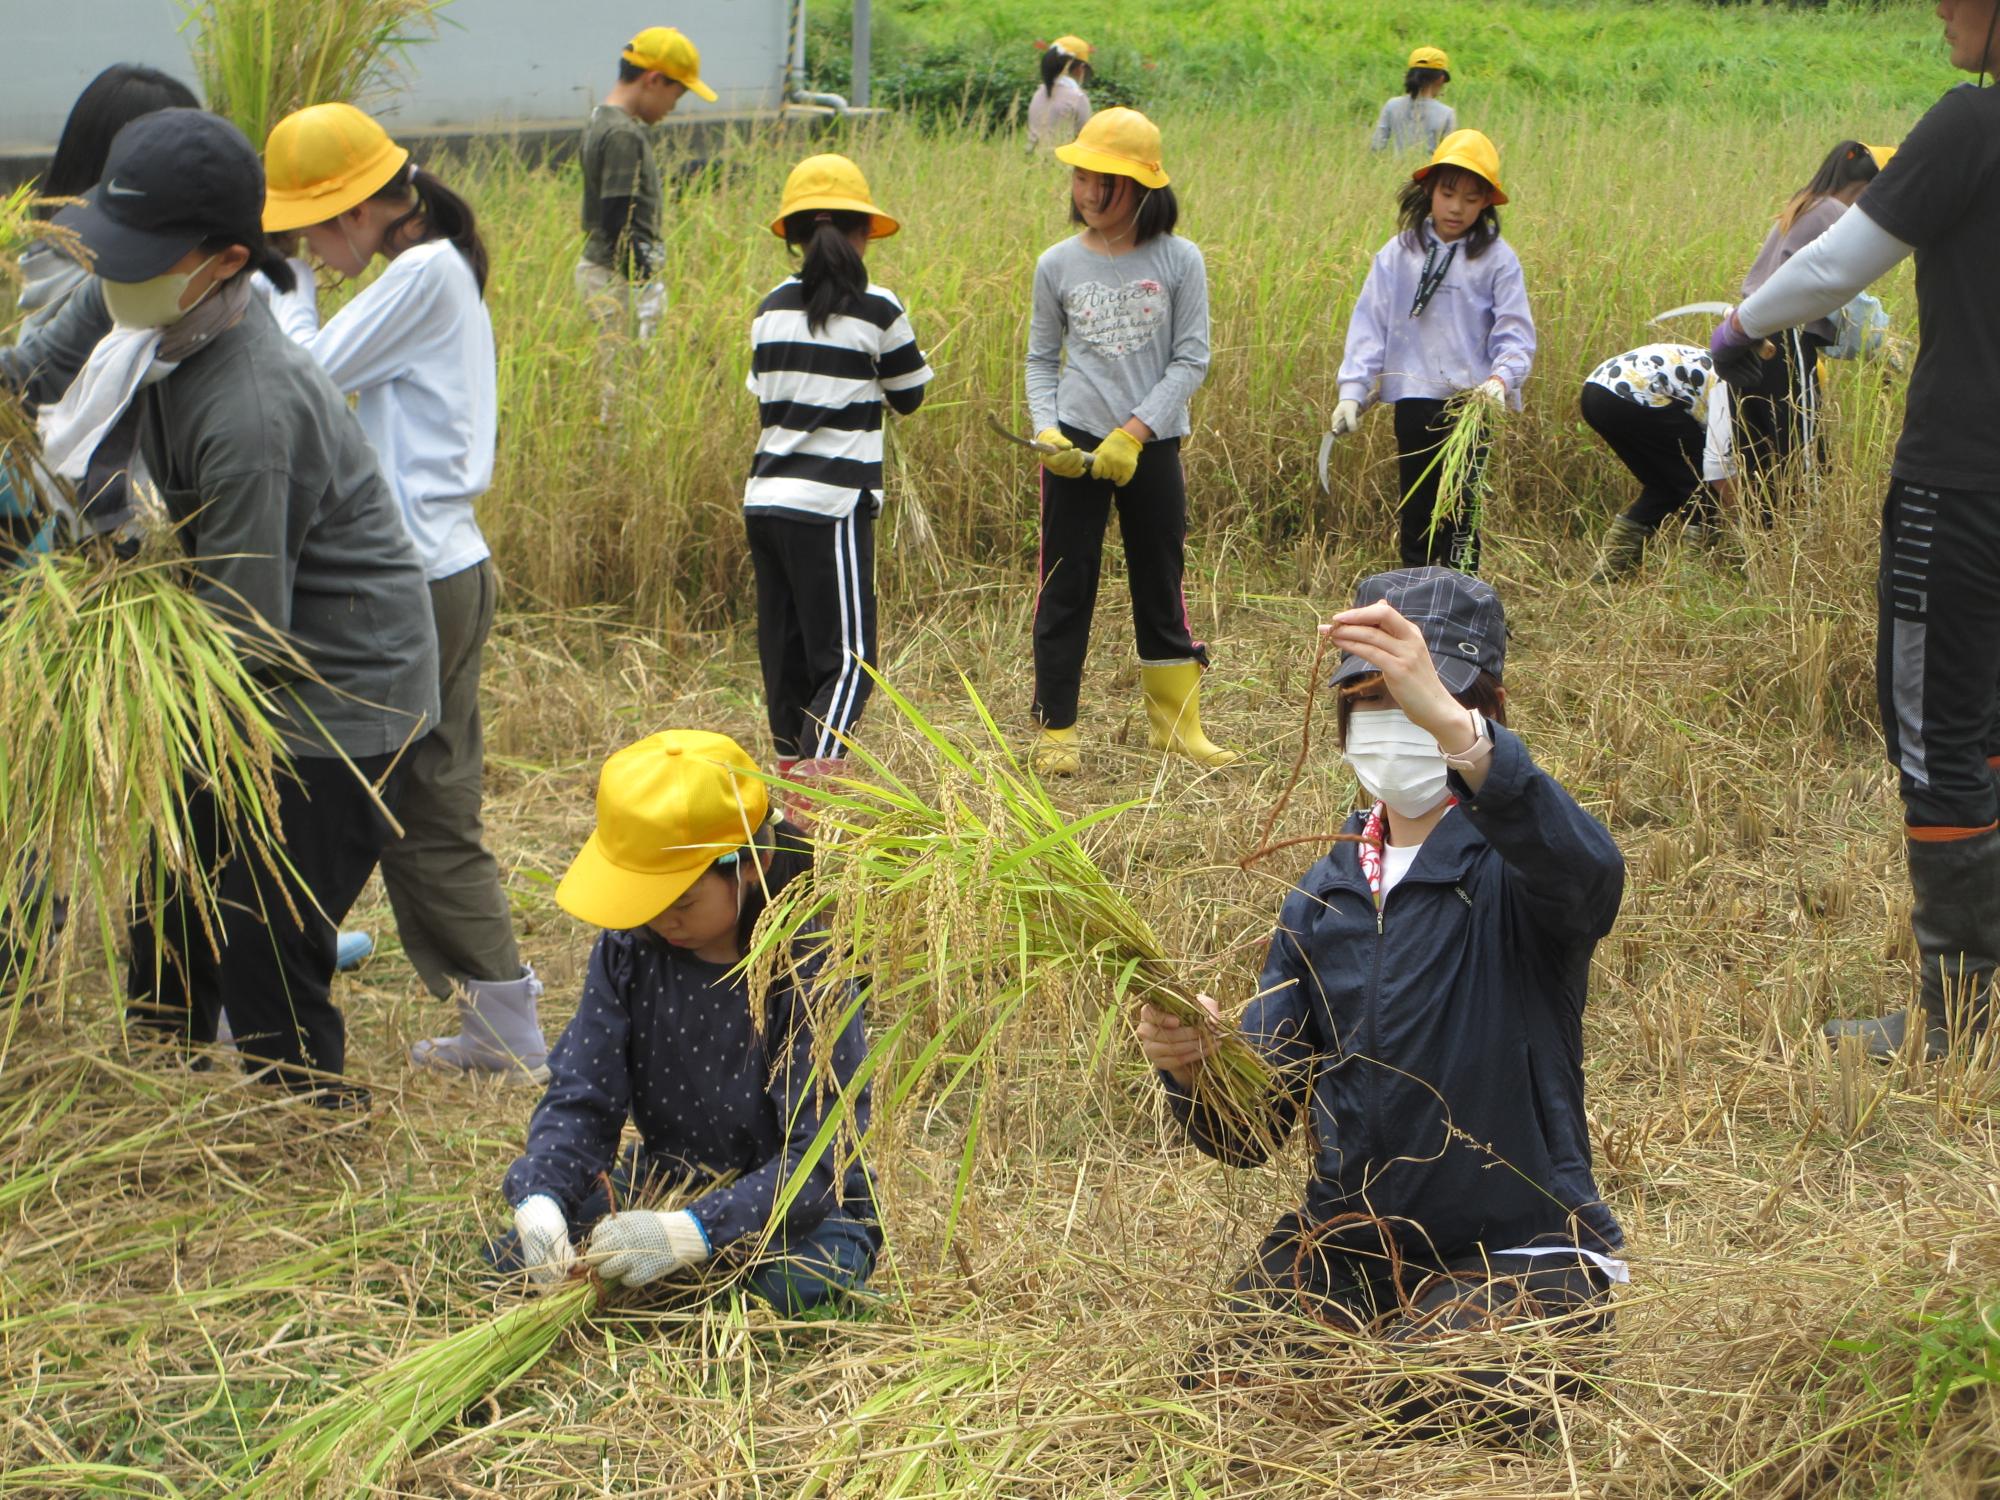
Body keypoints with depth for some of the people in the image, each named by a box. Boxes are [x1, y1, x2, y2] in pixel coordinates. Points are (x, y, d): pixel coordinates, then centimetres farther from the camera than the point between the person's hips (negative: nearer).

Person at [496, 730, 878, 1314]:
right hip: (659, 1187, 4)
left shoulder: (807, 973, -23)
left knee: (791, 1290, -35)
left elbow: (820, 1156, -27)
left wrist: (691, 1233, -40)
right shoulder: (628, 948, -8)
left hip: (801, 1207, -4)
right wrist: (540, 1200, -30)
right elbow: (579, 1097, -8)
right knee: (509, 1257, -15)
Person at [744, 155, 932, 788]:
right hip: (830, 504, -6)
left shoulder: (771, 308, 9)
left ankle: (792, 781, 20)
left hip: (765, 499, 6)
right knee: (847, 657, -3)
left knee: (785, 654, 14)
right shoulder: (876, 309, -5)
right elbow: (909, 396, 6)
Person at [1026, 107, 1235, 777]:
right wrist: (1046, 429, -8)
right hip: (1074, 445, 1)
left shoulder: (1178, 260, -4)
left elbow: (1191, 359, -5)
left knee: (1161, 584, 9)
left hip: (1153, 446, -1)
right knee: (1065, 589, 2)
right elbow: (1041, 359, 9)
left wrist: (1134, 432, -14)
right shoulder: (1058, 264, 1)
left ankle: (1177, 723, 21)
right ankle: (1055, 732, 10)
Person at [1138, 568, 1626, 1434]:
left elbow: (1587, 873, -39)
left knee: (1416, 1414, -29)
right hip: (1348, 1239, 5)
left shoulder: (1512, 864, -10)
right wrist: (1193, 1067, -20)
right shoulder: (1323, 898, 8)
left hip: (1514, 1254, -5)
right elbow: (1251, 1128, 5)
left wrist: (1451, 725, -53)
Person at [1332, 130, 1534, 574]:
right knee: (1415, 508, 9)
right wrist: (1352, 390, -5)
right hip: (1413, 399, 3)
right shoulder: (1398, 254, 6)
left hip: (1470, 401, -3)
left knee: (1460, 509, -4)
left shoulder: (1496, 258, 0)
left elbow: (1514, 332, -3)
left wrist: (1501, 378, -22)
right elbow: (1369, 323, 4)